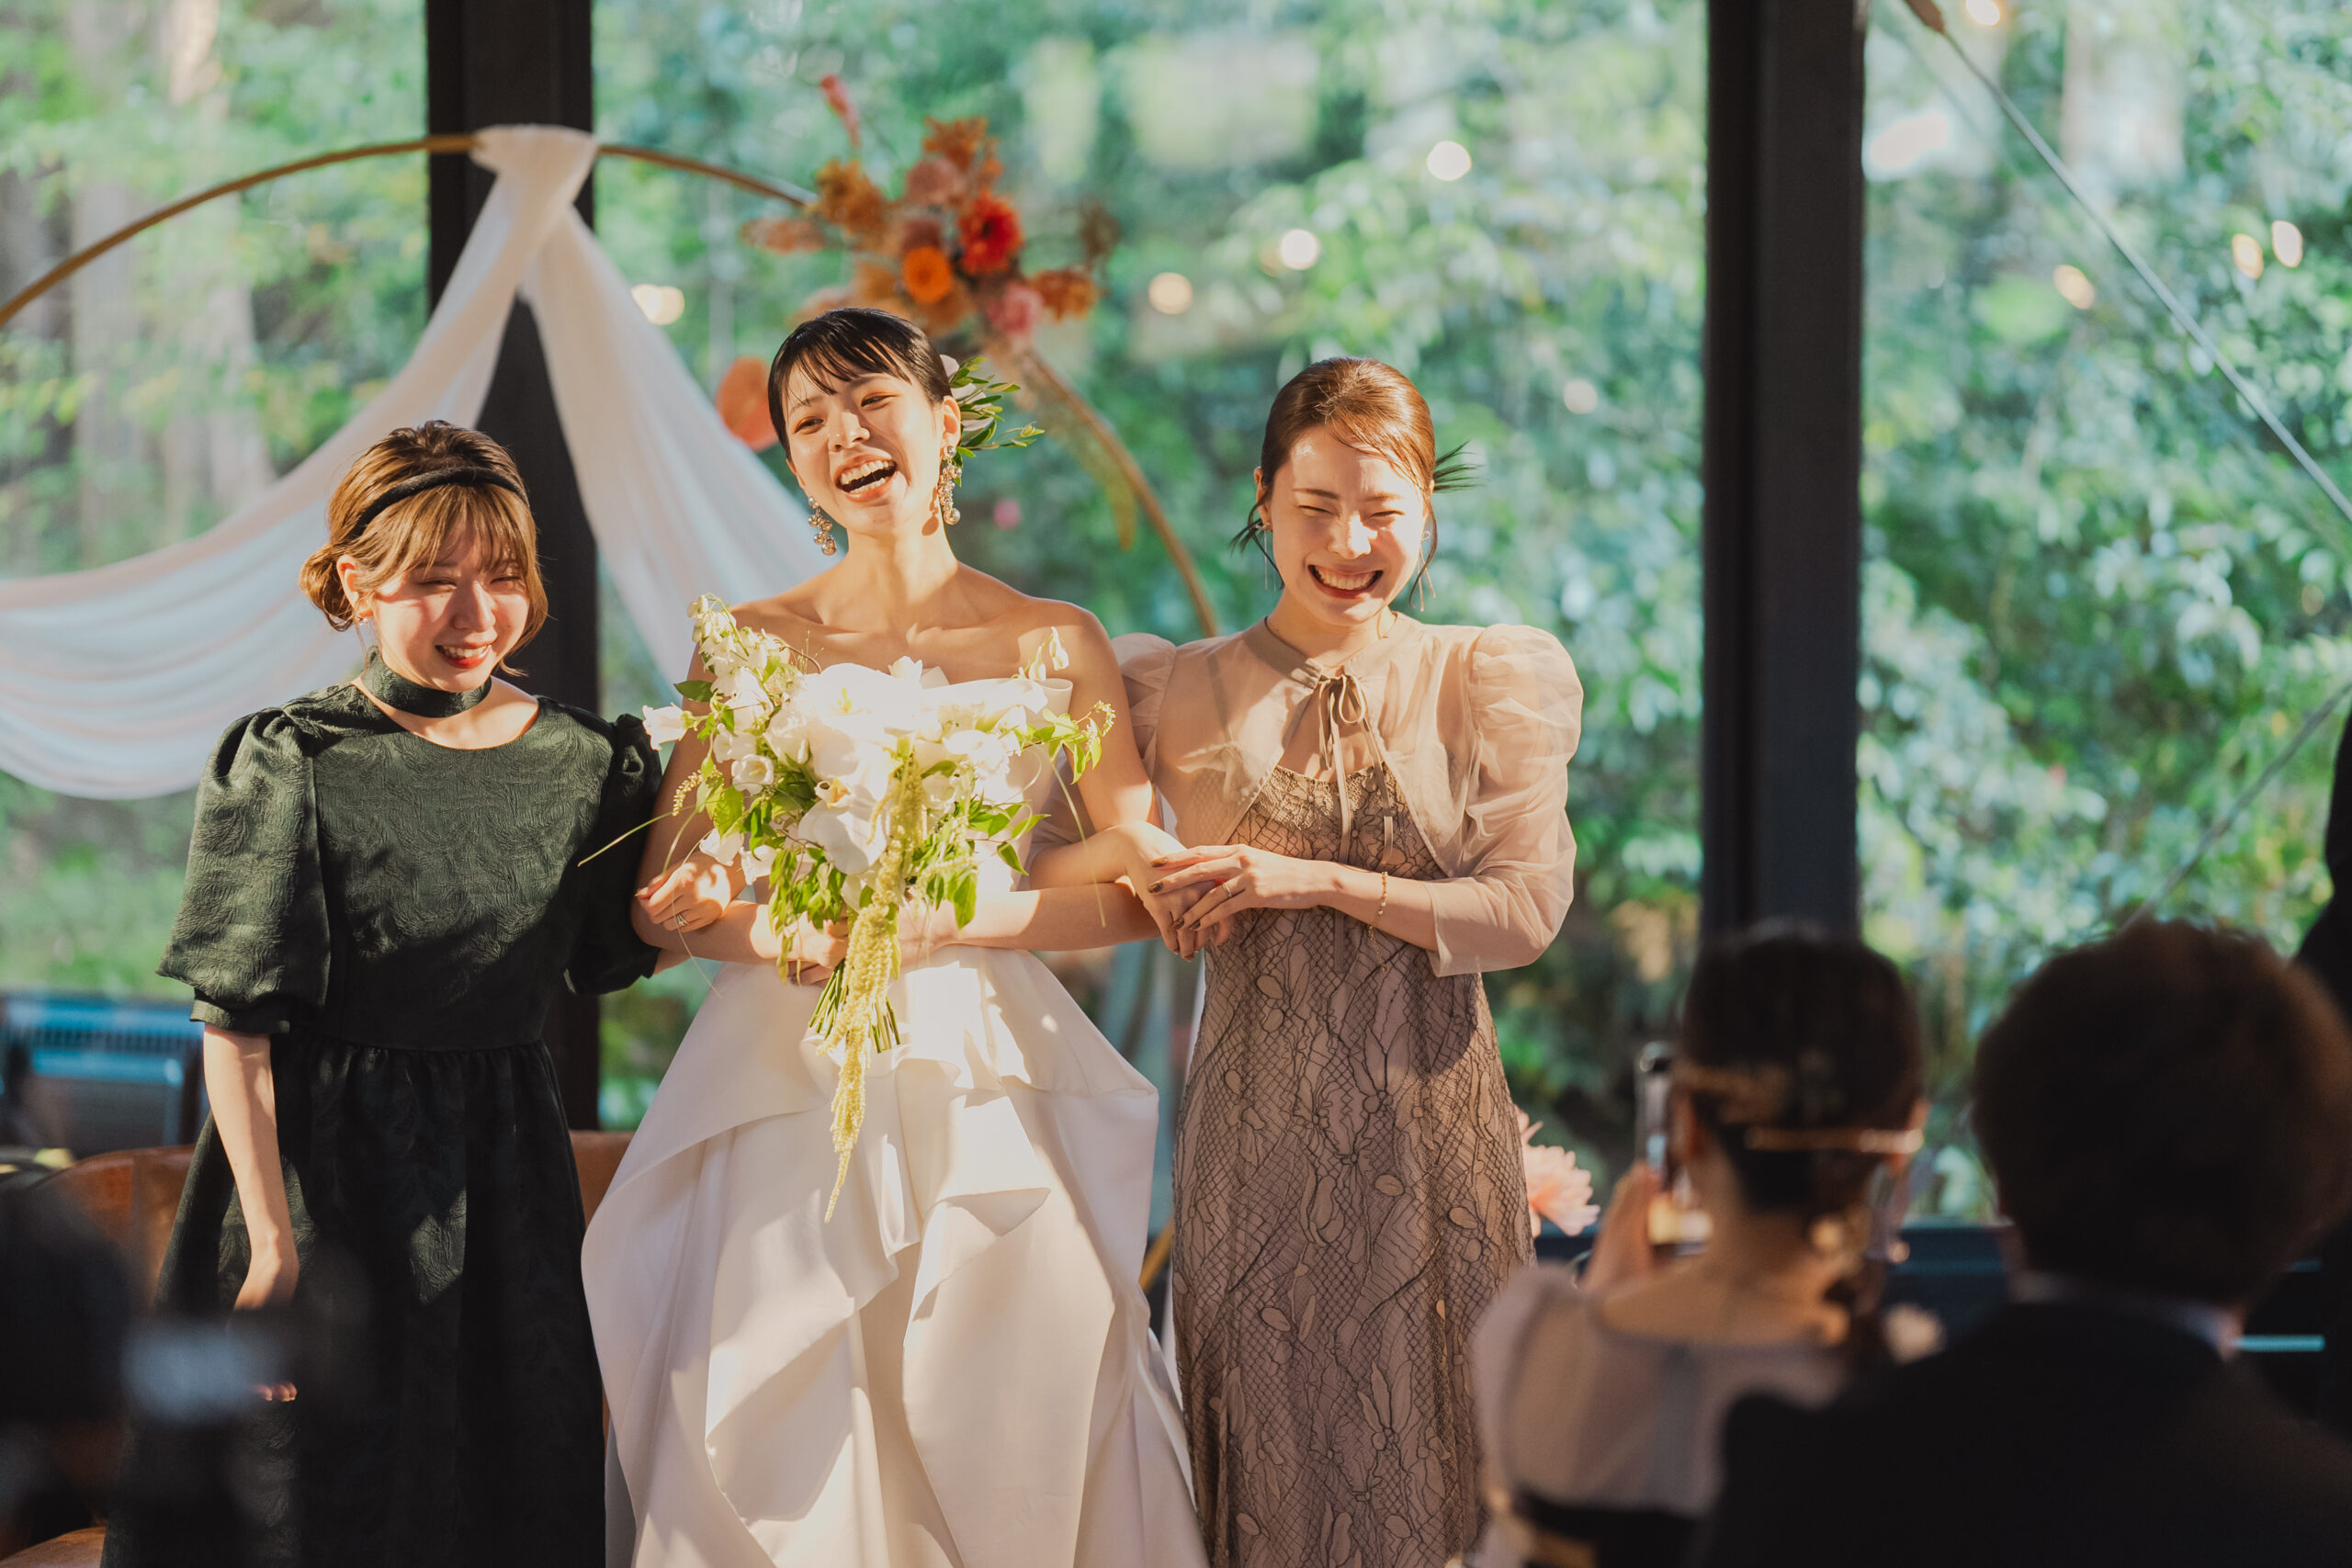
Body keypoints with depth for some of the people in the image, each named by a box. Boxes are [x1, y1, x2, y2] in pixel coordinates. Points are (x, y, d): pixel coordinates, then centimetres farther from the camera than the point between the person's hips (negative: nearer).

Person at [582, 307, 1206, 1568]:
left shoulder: (1055, 645, 6)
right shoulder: (750, 645, 7)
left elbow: (1141, 886, 1)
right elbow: (664, 900, 6)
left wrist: (938, 919, -12)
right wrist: (782, 936, -15)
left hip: (983, 1078, 0)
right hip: (788, 1082, 0)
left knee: (1010, 1437, -7)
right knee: (778, 1443, -6)